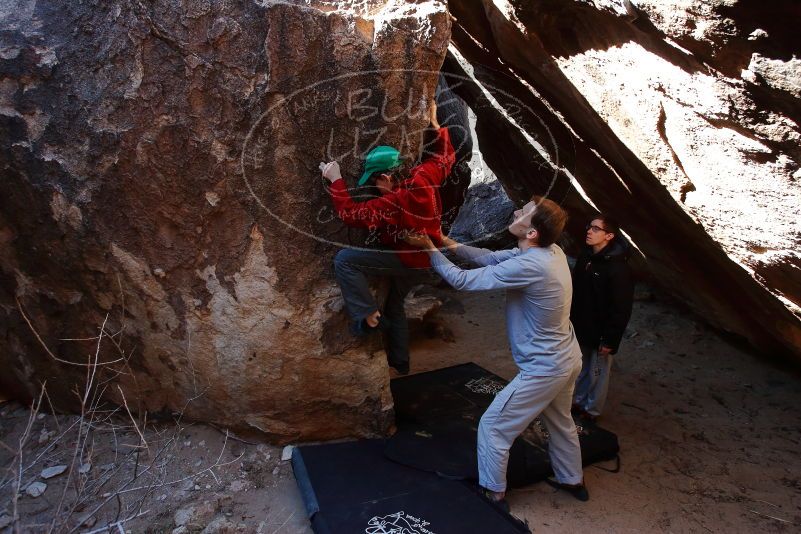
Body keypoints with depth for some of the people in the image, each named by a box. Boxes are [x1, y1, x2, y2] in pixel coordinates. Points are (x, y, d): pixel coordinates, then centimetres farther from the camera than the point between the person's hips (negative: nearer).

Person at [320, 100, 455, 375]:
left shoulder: (392, 203, -32)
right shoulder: (423, 177, -12)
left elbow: (350, 213, -27)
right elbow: (445, 156, 8)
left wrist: (335, 180, -19)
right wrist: (435, 125, 15)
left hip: (406, 259, -9)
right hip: (421, 257, 9)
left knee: (344, 260, -19)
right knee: (395, 306, 25)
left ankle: (369, 316, -14)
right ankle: (399, 363, 35)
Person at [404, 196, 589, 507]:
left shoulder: (530, 266, -32)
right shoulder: (550, 251, -6)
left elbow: (462, 281, -24)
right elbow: (493, 258, 5)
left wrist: (430, 249, -12)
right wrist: (451, 244, 0)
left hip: (544, 369, -9)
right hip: (567, 359, 9)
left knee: (493, 427, 8)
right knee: (560, 422, 30)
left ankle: (493, 494, 25)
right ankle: (572, 481, 50)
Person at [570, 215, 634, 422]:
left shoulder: (618, 268, -24)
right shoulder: (585, 256, -1)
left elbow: (621, 309, -20)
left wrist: (610, 340, -17)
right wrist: (571, 319, 14)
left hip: (599, 333, -7)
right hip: (580, 327, 7)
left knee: (597, 372, 13)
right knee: (581, 368, 22)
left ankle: (592, 410, 31)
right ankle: (578, 401, 41)